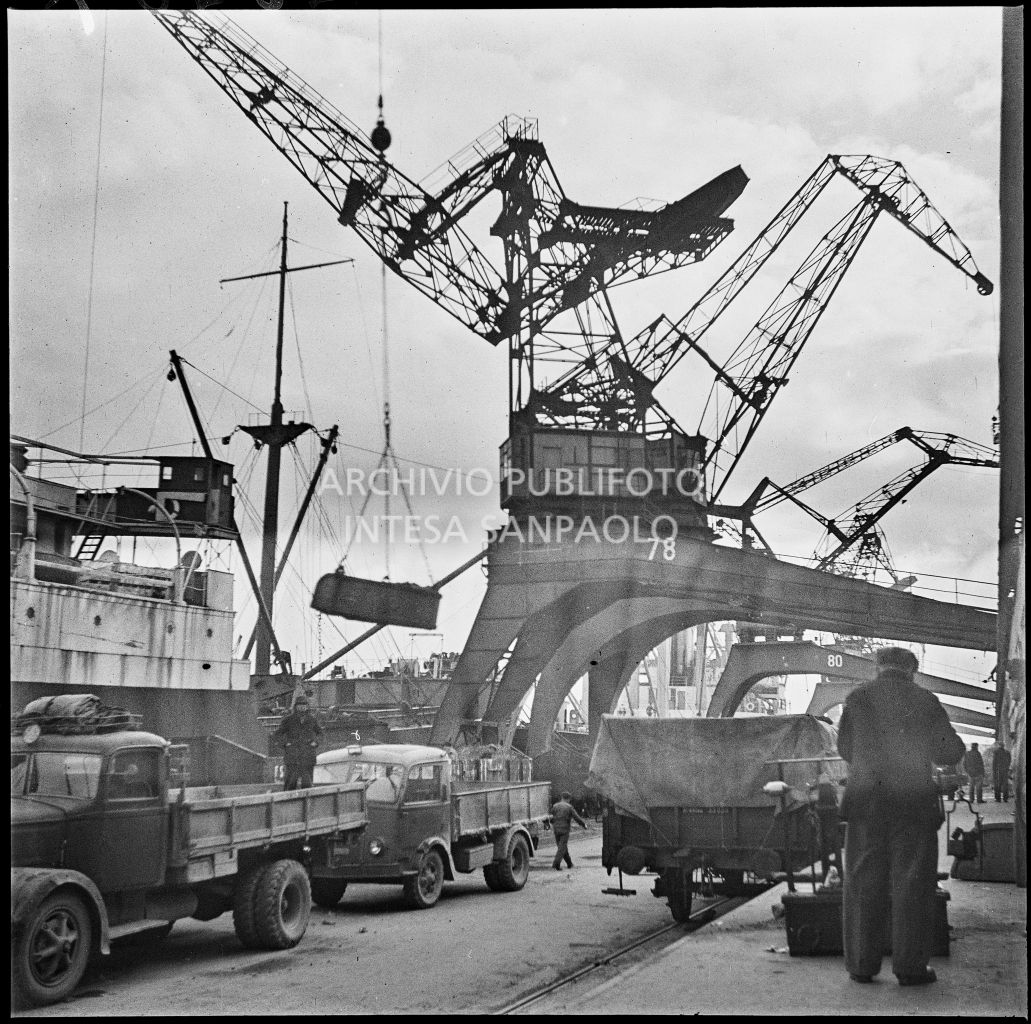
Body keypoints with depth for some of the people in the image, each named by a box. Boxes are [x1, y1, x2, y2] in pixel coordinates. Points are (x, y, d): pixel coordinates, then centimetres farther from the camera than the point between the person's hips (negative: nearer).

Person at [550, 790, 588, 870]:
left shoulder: (555, 806, 4)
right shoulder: (569, 807, -6)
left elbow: (551, 819, 9)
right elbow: (577, 818, -5)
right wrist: (584, 825, 10)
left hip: (556, 830, 4)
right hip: (565, 830, -4)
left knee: (562, 846, 17)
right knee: (562, 848, -2)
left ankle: (569, 863, 26)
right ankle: (556, 863, -15)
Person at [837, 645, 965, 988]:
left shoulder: (858, 698, 1)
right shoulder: (926, 701, 0)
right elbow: (950, 753, 3)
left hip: (865, 802, 1)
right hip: (913, 803, -1)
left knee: (863, 885, 7)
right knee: (912, 885, 6)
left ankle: (861, 965, 9)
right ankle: (910, 966, 6)